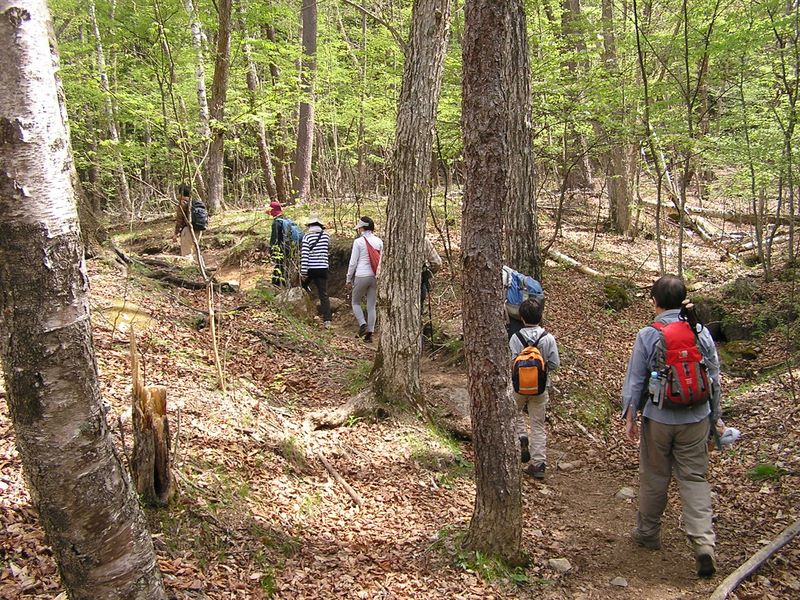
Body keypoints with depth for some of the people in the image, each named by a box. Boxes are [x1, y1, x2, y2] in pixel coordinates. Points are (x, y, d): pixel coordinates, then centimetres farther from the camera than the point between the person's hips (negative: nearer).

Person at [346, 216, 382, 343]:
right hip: (375, 277, 4)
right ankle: (370, 333, 8)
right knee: (371, 306, 8)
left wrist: (349, 279, 4)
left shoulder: (358, 241, -7)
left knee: (355, 302, 13)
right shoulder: (379, 241, 7)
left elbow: (353, 262, -5)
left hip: (361, 276, -4)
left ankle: (363, 324, -7)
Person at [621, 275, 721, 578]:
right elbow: (714, 379, 6)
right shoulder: (702, 333, -1)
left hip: (658, 419, -2)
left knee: (654, 477, 13)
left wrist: (630, 417, 6)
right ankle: (704, 542, -5)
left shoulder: (647, 335, -9)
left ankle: (648, 533, 29)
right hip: (695, 420, 2)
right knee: (694, 478, 8)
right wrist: (713, 417, 17)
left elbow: (635, 380, -5)